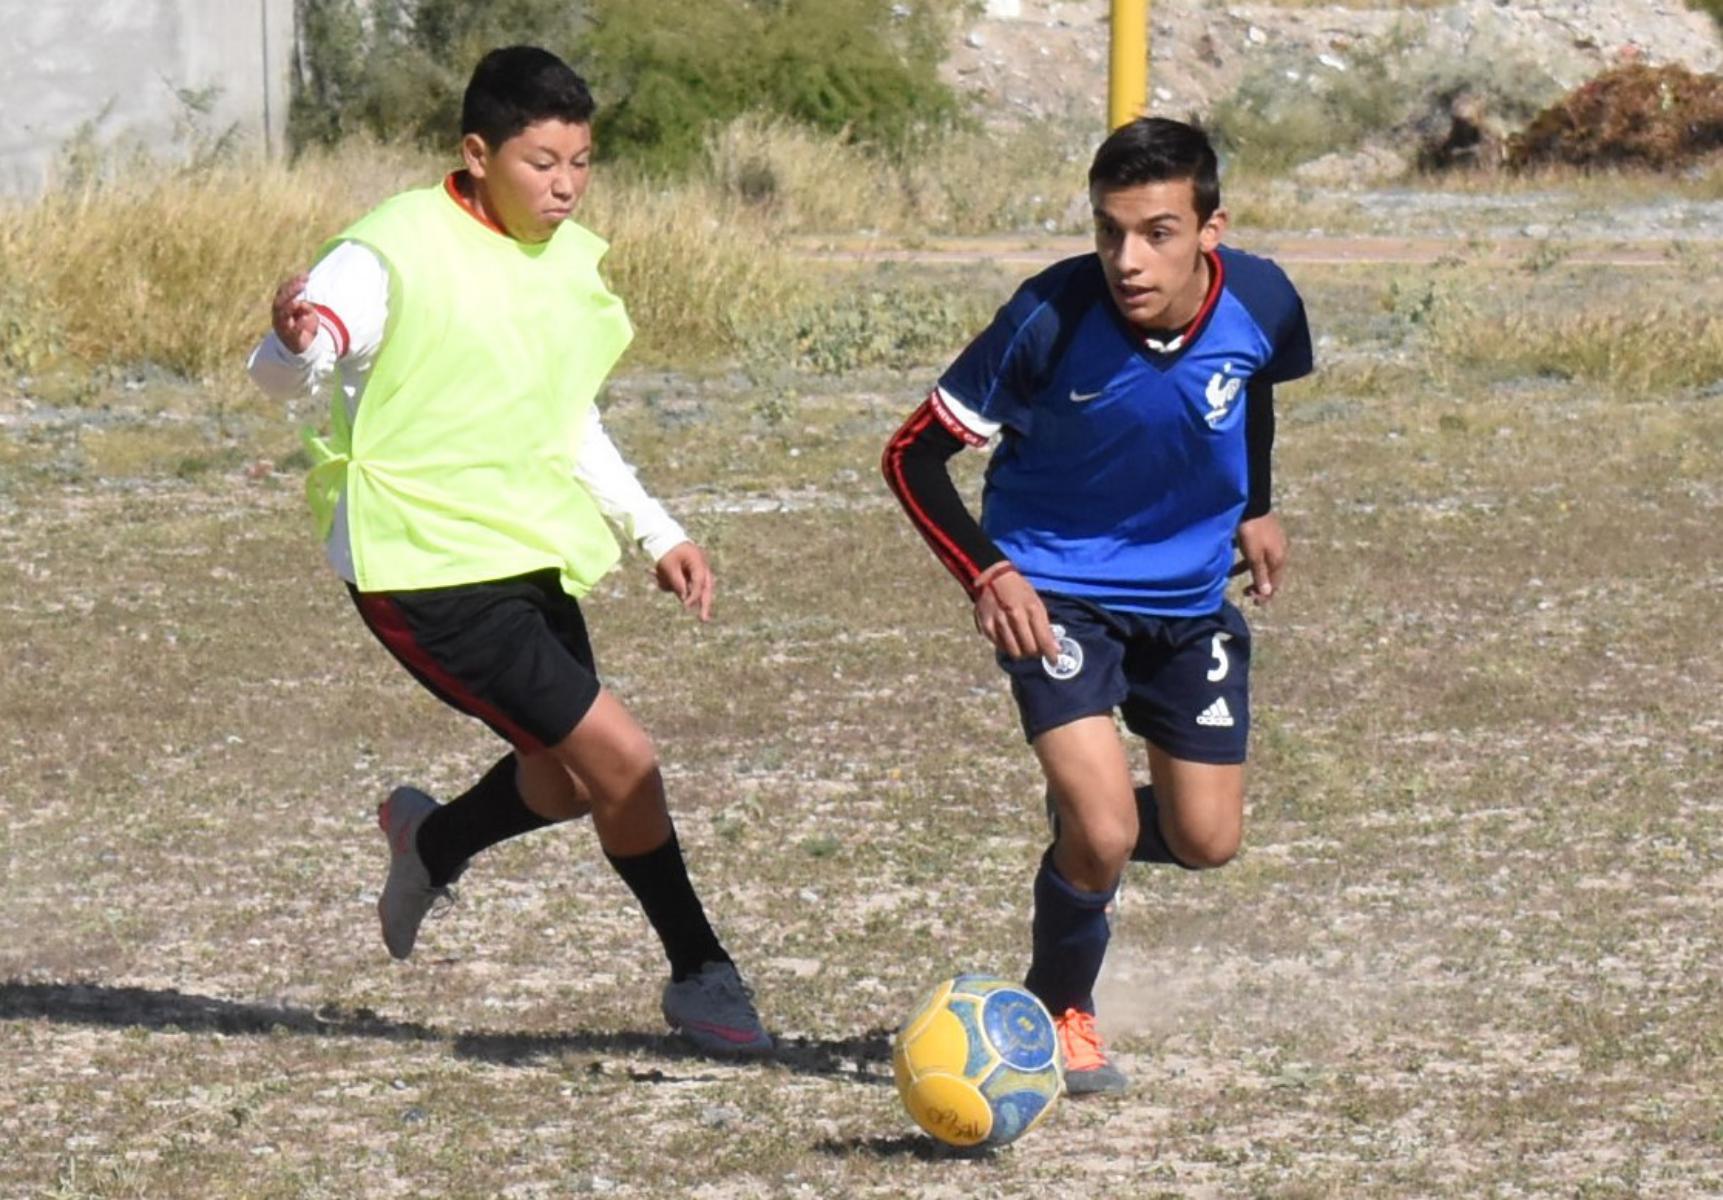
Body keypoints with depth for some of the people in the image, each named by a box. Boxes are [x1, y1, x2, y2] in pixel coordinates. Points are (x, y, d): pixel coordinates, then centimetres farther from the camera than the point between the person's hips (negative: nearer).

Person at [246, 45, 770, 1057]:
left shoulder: (569, 261, 8)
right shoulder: (397, 251, -16)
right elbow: (288, 370, -27)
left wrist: (656, 530, 16)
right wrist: (299, 341, -50)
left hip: (531, 556, 8)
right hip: (425, 566, -8)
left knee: (566, 780, 17)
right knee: (621, 758, -13)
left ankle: (431, 842, 48)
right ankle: (702, 976, 3)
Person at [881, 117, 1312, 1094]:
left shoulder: (1260, 304, -19)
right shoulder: (1052, 318, -29)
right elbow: (915, 456, -18)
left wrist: (1257, 508, 17)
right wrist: (988, 574, -29)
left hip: (1191, 595, 4)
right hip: (1057, 593, -4)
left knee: (1207, 842, 8)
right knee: (1104, 831, -17)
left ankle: (1082, 829, 42)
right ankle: (1061, 1014, 12)